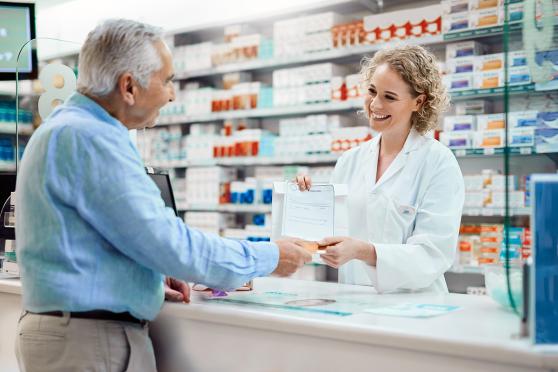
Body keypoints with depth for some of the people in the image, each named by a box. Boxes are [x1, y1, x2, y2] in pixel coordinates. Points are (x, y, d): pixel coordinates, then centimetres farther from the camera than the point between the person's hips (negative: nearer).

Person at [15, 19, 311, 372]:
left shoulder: (65, 127, 12)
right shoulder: (91, 138, -20)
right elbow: (165, 240, -24)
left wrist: (151, 274, 11)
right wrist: (268, 258, -13)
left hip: (66, 327, 10)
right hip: (91, 342, -10)